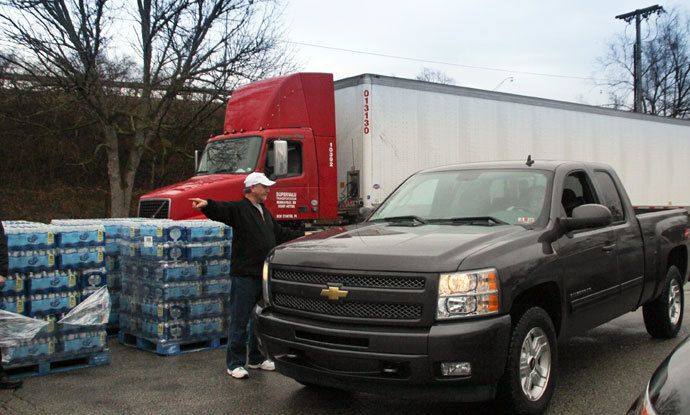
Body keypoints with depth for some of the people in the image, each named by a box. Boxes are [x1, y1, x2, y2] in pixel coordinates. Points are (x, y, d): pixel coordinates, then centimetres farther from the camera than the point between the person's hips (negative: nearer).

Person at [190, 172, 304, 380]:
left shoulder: (265, 212, 19)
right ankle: (235, 363, 7)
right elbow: (220, 210, -26)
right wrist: (206, 204, -48)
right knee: (240, 321, -2)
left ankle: (256, 359, 28)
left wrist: (304, 236, 35)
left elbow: (280, 233, 30)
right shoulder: (238, 208, -7)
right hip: (245, 275, -8)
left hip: (264, 274, 8)